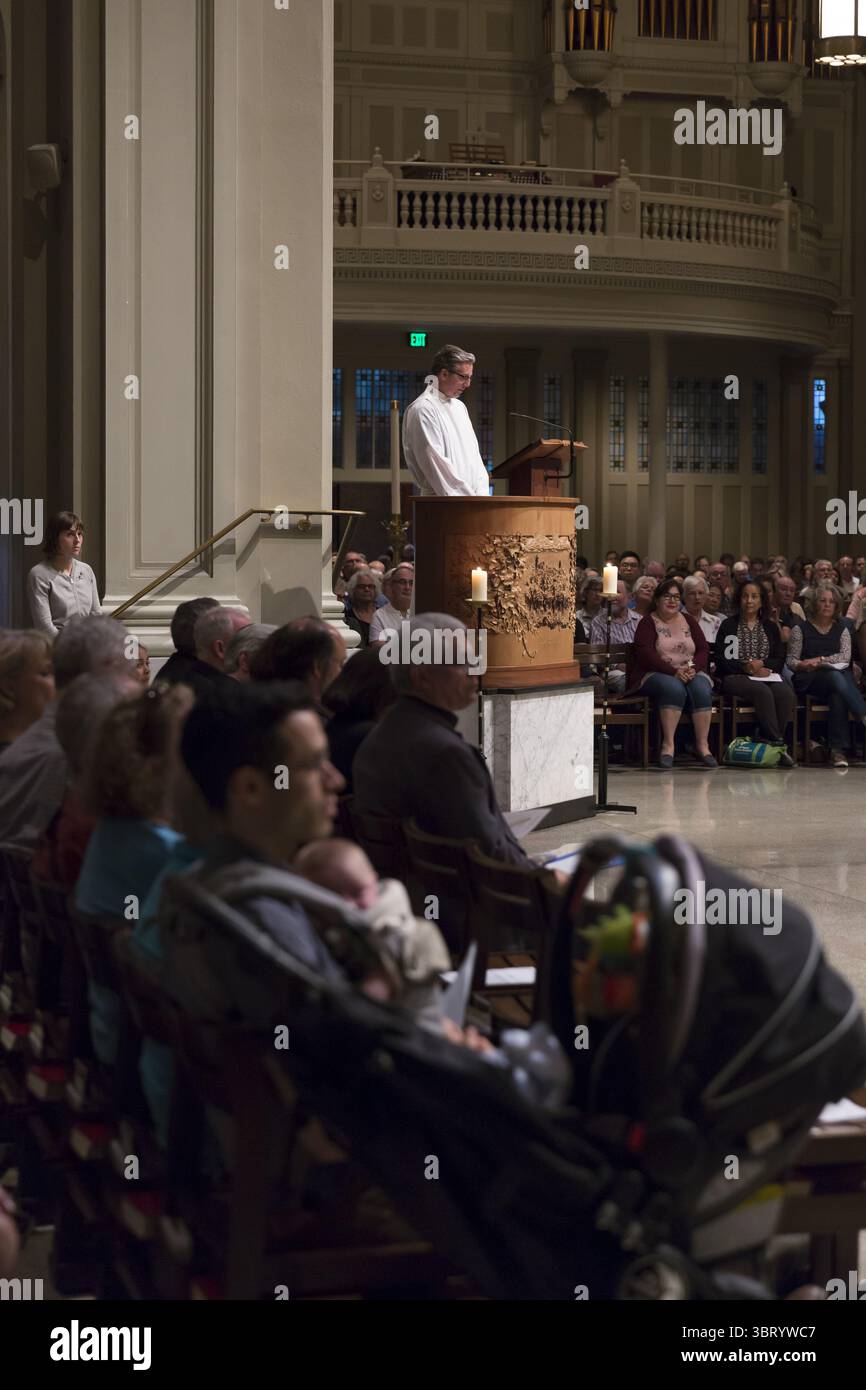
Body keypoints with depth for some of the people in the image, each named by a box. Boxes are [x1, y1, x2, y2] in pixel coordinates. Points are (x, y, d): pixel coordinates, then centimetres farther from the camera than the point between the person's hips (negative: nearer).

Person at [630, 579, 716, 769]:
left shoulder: (688, 621, 18)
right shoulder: (648, 623, 4)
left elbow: (704, 649, 10)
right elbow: (645, 654, -11)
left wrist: (693, 668, -12)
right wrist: (674, 671, -21)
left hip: (691, 673, 4)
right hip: (656, 674, -4)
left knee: (701, 689, -30)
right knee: (674, 688, -37)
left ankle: (703, 746, -28)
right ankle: (668, 744, -36)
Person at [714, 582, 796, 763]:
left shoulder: (771, 627, 20)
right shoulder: (729, 625, 11)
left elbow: (780, 659, 12)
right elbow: (721, 659, 0)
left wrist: (762, 664, -9)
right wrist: (746, 667, -13)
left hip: (767, 675, 3)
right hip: (735, 677, -3)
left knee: (786, 693, -30)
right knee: (763, 691, -35)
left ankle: (770, 740, -26)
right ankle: (777, 742, -33)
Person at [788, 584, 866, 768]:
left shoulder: (841, 630, 19)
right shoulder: (801, 629, 11)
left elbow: (845, 656, 1)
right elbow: (791, 660, 6)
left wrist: (819, 660, -11)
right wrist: (802, 665, -18)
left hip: (839, 674, 3)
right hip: (809, 681, -3)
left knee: (838, 695, -37)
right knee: (836, 677, -38)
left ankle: (838, 749, -45)